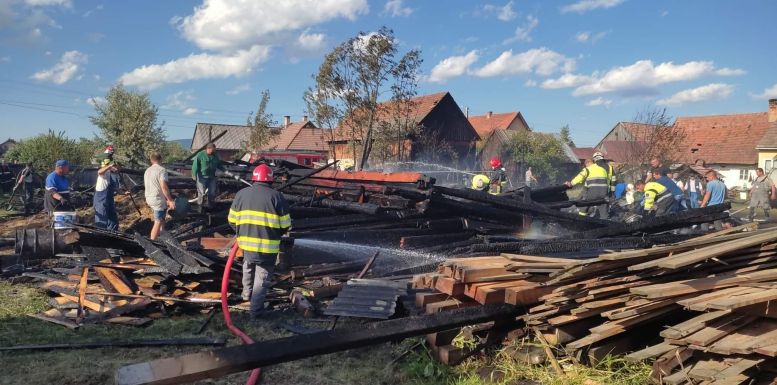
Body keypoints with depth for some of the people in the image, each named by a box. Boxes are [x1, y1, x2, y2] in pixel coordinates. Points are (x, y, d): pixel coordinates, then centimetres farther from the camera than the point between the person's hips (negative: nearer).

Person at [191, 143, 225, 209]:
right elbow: (195, 165, -9)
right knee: (201, 192, -4)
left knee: (212, 192, 6)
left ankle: (210, 205, 21)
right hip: (202, 177, -5)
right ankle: (199, 205, 11)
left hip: (212, 177, 5)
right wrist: (194, 175, -13)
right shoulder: (200, 155, -8)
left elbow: (219, 165, 21)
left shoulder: (215, 156, 10)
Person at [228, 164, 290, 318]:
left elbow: (232, 219, 9)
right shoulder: (276, 196, -7)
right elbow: (285, 224, -3)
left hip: (247, 242, 4)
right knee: (262, 277, 10)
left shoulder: (241, 194, 3)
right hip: (268, 246, -3)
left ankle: (247, 294, 46)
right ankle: (256, 309, 12)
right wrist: (277, 234, 17)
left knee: (248, 268, 30)